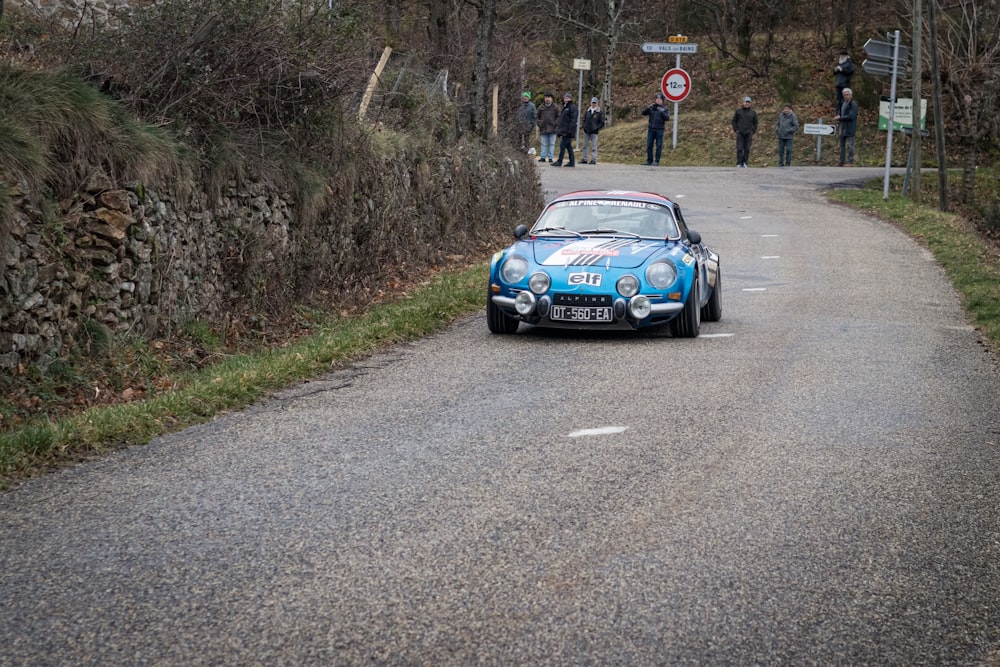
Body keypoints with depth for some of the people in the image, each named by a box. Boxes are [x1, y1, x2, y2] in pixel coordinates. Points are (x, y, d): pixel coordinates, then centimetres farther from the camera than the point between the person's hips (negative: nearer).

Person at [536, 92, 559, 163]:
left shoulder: (555, 107, 3)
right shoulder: (541, 107, 8)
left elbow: (559, 117, 3)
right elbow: (538, 117, 16)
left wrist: (555, 124, -9)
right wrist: (539, 124, 3)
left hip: (552, 129, -2)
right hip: (543, 129, 2)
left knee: (552, 144, 1)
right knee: (544, 144, 5)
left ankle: (550, 157, 3)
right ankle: (543, 157, 8)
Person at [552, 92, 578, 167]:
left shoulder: (572, 107, -10)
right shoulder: (565, 107, 19)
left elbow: (573, 120, -17)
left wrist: (570, 131, -22)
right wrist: (560, 131, 22)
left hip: (568, 131, -9)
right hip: (564, 131, 9)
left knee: (563, 145, -10)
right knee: (568, 146, 9)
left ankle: (559, 161, -8)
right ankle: (572, 162, 12)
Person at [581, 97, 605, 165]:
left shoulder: (600, 113, -1)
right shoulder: (587, 112, 12)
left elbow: (602, 123, -1)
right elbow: (584, 120, 20)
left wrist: (596, 128, -9)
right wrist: (584, 127, 5)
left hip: (594, 132, -5)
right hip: (586, 132, 5)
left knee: (594, 147, -4)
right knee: (585, 146, 6)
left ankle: (593, 160, -1)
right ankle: (584, 159, 10)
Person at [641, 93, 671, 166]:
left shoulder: (665, 109, 3)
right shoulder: (651, 108, 9)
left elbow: (667, 118, -10)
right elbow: (643, 113, -1)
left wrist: (662, 111, -22)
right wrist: (649, 107, -16)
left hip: (659, 130, -3)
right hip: (651, 129, 3)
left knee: (659, 146, -3)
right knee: (649, 145, 2)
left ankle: (656, 162, 1)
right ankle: (649, 161, 10)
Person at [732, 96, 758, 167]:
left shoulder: (753, 113, 9)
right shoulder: (738, 111, 5)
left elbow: (755, 123, 15)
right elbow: (734, 121, 8)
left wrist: (753, 131, 4)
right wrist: (736, 130, -1)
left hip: (748, 134, 1)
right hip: (740, 133, -1)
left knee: (747, 149, -1)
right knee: (739, 149, -6)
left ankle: (745, 163, 5)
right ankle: (739, 163, -3)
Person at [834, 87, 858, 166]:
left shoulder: (853, 104, -12)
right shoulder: (843, 103, 13)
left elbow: (851, 116, -19)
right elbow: (839, 110, 26)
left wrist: (840, 118, -15)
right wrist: (838, 116, 2)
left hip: (849, 128, -8)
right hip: (843, 128, 8)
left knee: (849, 145, -8)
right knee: (842, 145, 11)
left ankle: (850, 162, -5)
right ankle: (842, 162, 16)